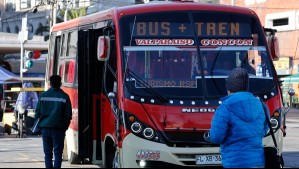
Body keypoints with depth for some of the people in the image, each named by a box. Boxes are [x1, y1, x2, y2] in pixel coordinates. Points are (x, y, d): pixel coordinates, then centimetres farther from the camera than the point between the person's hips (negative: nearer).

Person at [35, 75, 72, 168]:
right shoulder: (64, 97, -3)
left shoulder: (43, 95, 3)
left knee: (47, 153, 9)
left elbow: (37, 112, 5)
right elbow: (68, 115, -3)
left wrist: (39, 125, 13)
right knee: (58, 152, 0)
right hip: (58, 128, -2)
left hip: (45, 128, 2)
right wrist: (65, 126, 8)